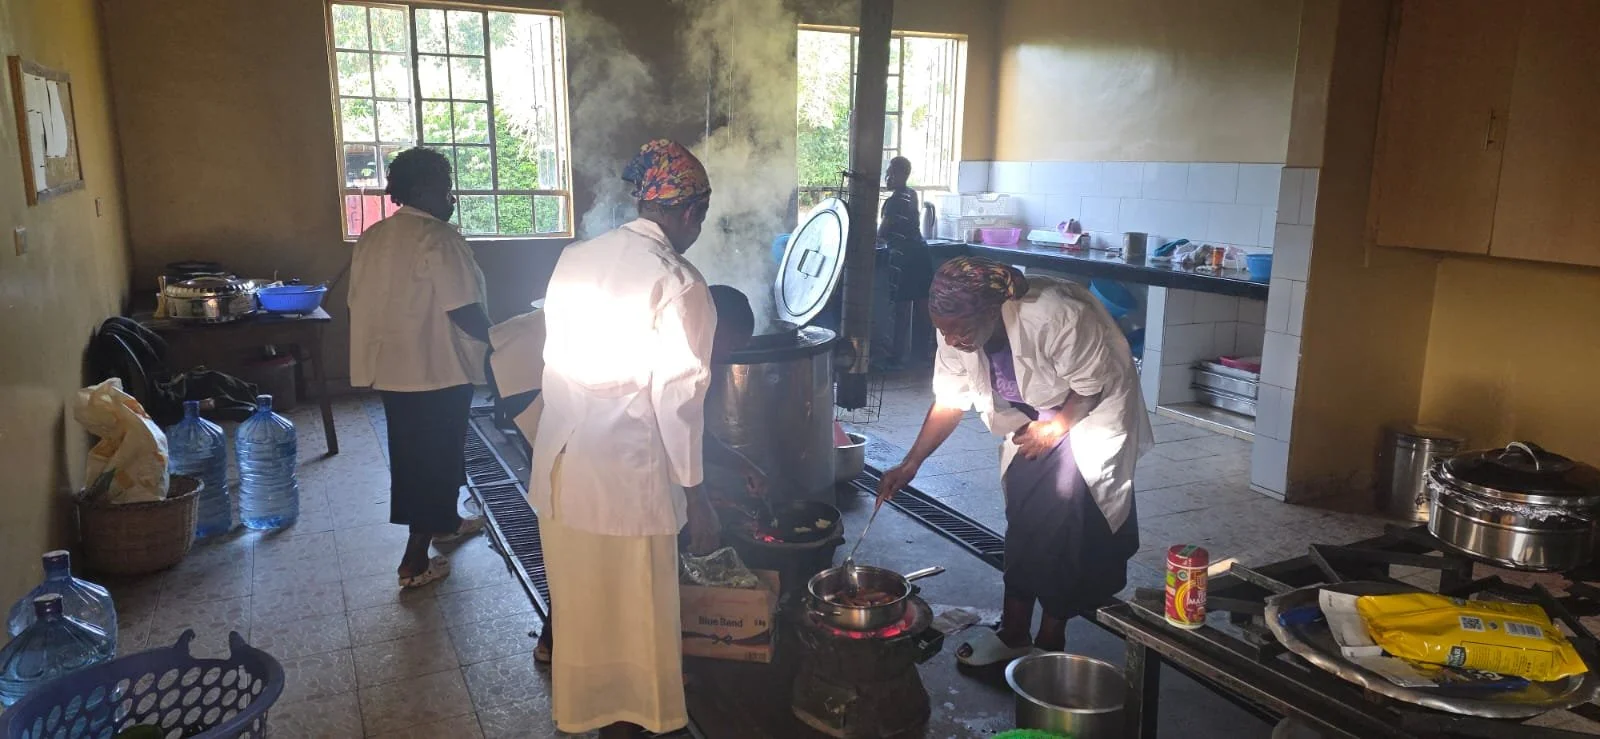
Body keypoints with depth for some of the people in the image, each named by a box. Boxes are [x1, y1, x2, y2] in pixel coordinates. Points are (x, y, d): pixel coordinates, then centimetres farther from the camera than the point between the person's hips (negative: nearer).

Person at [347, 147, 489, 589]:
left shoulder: (373, 238, 8)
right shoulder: (437, 237, -16)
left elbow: (360, 303, 13)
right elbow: (463, 310, -22)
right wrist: (495, 340, -7)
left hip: (389, 368, 8)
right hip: (437, 370, -8)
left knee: (413, 453, 21)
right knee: (436, 458, 2)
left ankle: (444, 522, 41)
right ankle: (415, 562, 4)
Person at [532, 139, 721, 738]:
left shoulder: (575, 258, 4)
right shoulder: (676, 281, -16)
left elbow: (556, 359, 10)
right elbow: (677, 399, -16)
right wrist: (696, 496, -8)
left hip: (560, 459, 7)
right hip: (626, 469, -7)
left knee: (574, 594, 25)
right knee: (630, 612, 11)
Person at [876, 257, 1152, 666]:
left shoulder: (1055, 316, -38)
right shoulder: (957, 330, -19)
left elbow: (1095, 383, -24)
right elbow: (949, 401, -9)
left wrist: (1054, 429, -21)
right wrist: (911, 463, -14)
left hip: (1090, 407, -5)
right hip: (1032, 414, 6)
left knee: (1063, 515, -12)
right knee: (1023, 513, 3)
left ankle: (1051, 639, 3)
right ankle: (1014, 632, 15)